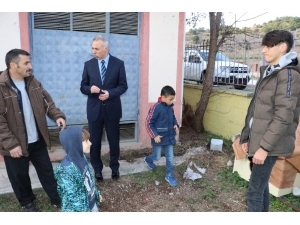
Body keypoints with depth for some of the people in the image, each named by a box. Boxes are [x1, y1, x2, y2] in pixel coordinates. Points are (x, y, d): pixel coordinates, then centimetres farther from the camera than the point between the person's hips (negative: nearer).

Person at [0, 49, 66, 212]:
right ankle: (27, 202, 40)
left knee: (47, 170, 17)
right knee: (20, 176, 16)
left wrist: (57, 115, -12)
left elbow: (47, 101, 7)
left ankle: (56, 199, 34)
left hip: (37, 140, 5)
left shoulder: (32, 82, 0)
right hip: (15, 144, -5)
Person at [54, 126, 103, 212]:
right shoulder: (67, 169, -33)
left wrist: (97, 194, 17)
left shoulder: (80, 158, -7)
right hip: (79, 209, -8)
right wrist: (84, 211, -21)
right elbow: (72, 196, -27)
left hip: (91, 202, 8)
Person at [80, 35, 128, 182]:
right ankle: (97, 169, 28)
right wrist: (90, 89, -20)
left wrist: (110, 93, -19)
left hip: (112, 109, -1)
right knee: (95, 141, 9)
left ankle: (114, 168, 32)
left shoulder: (118, 64, -2)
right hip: (94, 109, 1)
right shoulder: (88, 64, 2)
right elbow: (83, 87, 4)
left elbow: (123, 86, -2)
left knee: (114, 141, 11)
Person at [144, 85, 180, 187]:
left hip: (169, 137, 6)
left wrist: (176, 125, -1)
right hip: (159, 138, -6)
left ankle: (169, 176, 26)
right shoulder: (156, 107, -20)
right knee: (157, 157, 12)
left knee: (170, 157, 9)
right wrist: (155, 135, -20)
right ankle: (148, 160, 46)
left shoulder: (170, 107, 0)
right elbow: (148, 123, -16)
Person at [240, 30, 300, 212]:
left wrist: (264, 147, -21)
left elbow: (283, 117, -20)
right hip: (258, 141, 9)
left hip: (269, 144, -8)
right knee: (261, 186, 18)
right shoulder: (268, 73, 14)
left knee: (254, 192, -3)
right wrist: (246, 137, 14)